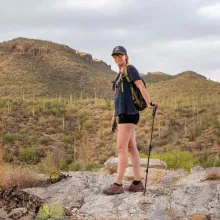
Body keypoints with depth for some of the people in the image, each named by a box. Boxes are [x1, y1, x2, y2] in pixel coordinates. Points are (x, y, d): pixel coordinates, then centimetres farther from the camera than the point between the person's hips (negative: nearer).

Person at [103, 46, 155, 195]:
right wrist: (114, 115, 23)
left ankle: (118, 184, -9)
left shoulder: (130, 69, -6)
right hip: (124, 114, 10)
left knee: (121, 149, -10)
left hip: (128, 113, -10)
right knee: (131, 148, 8)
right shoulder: (121, 74, 21)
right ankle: (138, 183, 10)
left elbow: (141, 86, -20)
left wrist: (149, 104, -33)